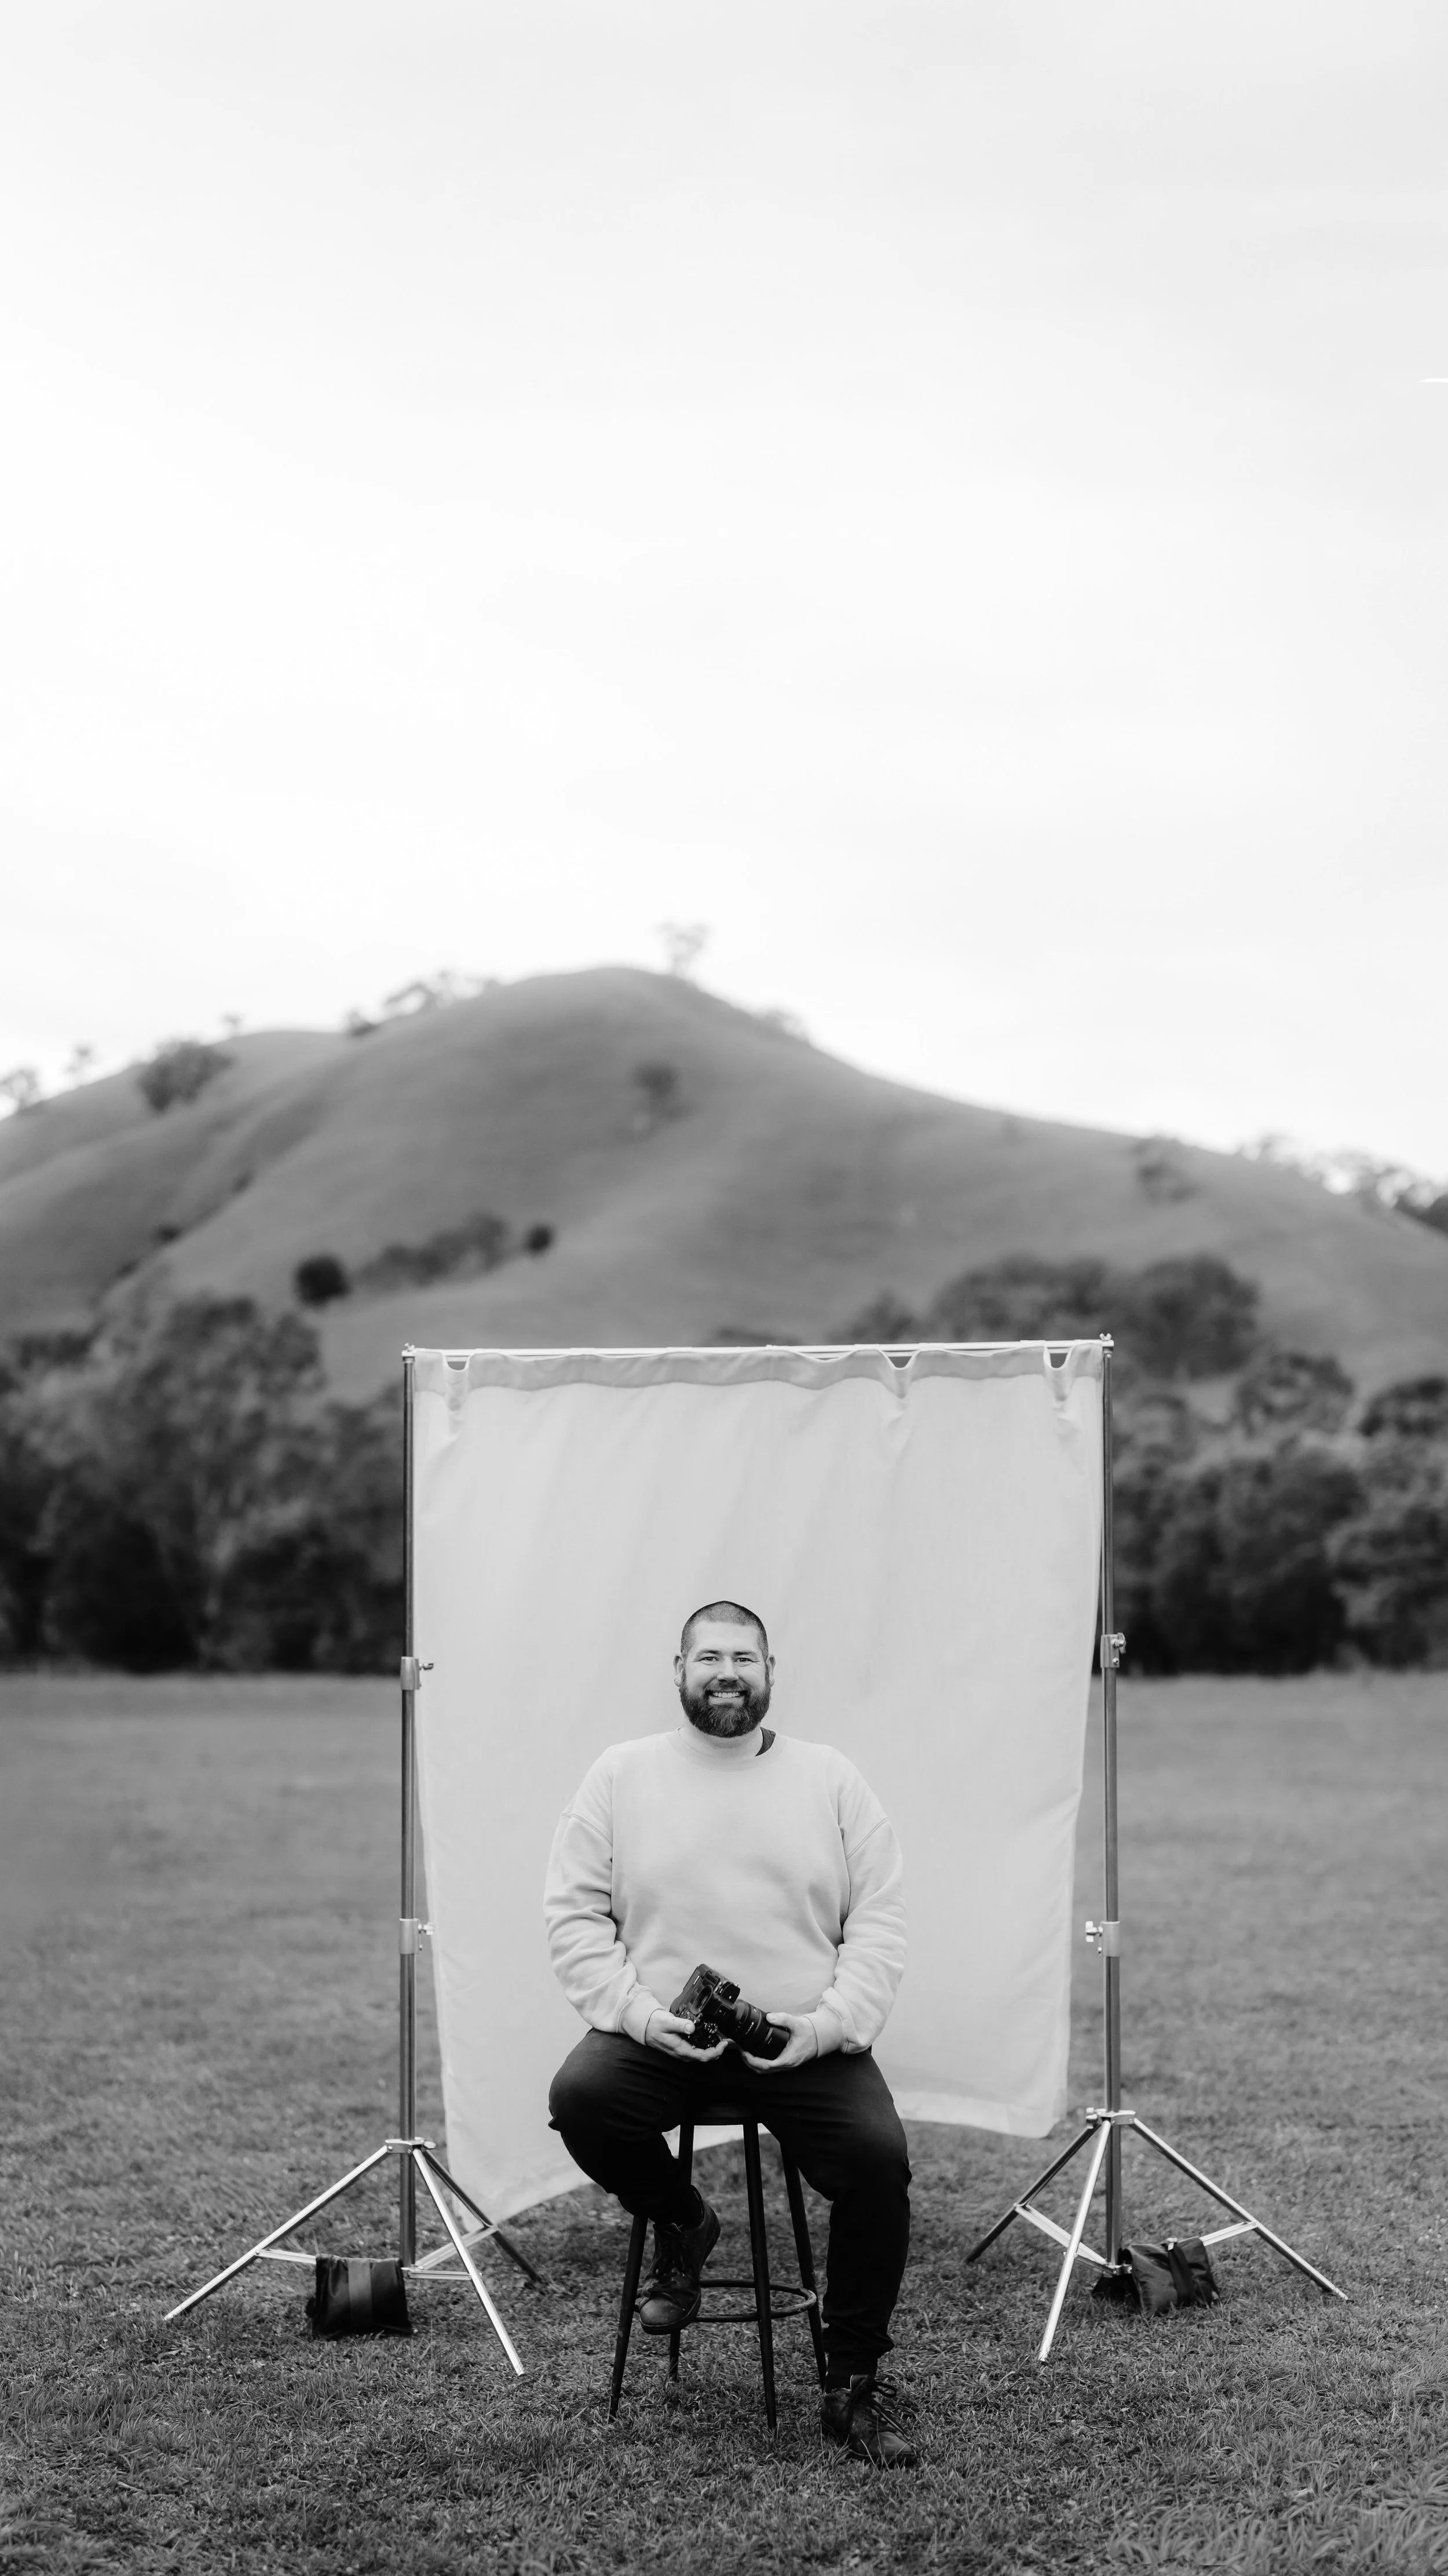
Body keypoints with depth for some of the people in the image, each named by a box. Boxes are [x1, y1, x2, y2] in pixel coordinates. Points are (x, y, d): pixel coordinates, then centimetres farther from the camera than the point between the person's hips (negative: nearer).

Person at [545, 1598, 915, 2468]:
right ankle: (681, 2222, 4)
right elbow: (575, 1914, 4)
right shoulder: (622, 1776, 8)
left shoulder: (831, 1778, 9)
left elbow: (879, 1921, 5)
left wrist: (830, 2022, -11)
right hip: (659, 2033, 0)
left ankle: (856, 2385, -5)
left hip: (807, 2039, 0)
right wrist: (638, 2011, -11)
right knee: (579, 2098, -30)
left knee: (878, 2156, -25)